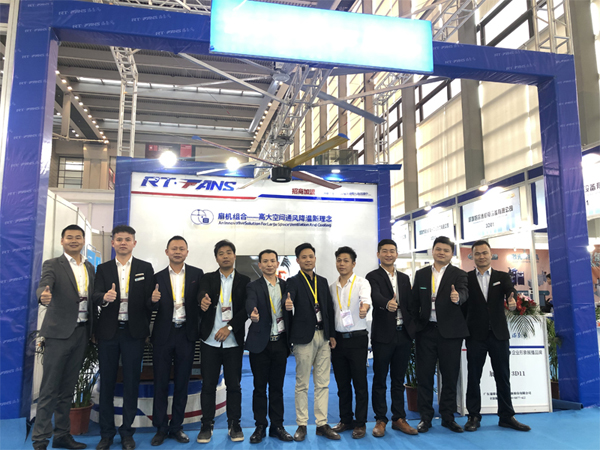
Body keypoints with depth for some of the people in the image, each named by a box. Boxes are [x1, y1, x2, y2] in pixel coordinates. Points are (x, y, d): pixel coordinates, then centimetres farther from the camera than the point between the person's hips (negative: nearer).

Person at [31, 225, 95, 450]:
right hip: (59, 332, -5)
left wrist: (94, 329, 9)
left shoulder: (90, 268, 13)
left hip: (81, 333, 5)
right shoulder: (53, 264, -2)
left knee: (67, 388, 14)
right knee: (49, 389, -1)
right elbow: (44, 285, -21)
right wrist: (43, 295, -44)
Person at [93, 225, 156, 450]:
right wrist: (105, 297, -30)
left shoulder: (145, 268, 4)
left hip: (134, 332, -1)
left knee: (131, 383, 6)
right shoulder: (103, 269, 7)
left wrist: (153, 298, -22)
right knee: (107, 382, 8)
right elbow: (96, 295, -7)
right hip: (108, 331, 1)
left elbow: (148, 301, 1)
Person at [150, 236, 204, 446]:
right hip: (163, 335, 0)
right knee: (161, 383, 7)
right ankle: (161, 428, 20)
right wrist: (153, 300, -20)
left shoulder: (197, 274, 3)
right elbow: (153, 308, 1)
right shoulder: (158, 277, 4)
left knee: (182, 383, 10)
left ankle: (176, 426, 23)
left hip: (186, 334, 0)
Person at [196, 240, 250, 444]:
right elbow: (201, 294, -17)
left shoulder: (244, 281, 4)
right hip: (210, 341, 0)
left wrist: (229, 327, -14)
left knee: (234, 385, 7)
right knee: (208, 385, 5)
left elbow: (246, 309, -4)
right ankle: (207, 425, 18)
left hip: (233, 342, 0)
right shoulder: (208, 278, 5)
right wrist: (203, 301, -41)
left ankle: (234, 424, 20)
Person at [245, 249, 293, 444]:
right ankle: (260, 427, 18)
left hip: (280, 342, 3)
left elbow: (290, 312, 9)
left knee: (277, 387, 10)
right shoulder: (254, 287, -3)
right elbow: (250, 303, -25)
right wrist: (253, 314, -47)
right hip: (261, 343, -3)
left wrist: (290, 340, 3)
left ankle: (277, 426, 21)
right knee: (260, 387, 6)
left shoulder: (285, 285, 8)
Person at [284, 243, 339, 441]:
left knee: (323, 383, 10)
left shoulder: (323, 281, 12)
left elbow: (329, 308, 10)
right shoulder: (293, 281, -3)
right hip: (304, 337, -5)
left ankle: (322, 424, 19)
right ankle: (302, 425, 16)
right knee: (302, 384, 5)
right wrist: (287, 303, -47)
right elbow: (289, 296, -23)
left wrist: (332, 334, 6)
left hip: (324, 336, 5)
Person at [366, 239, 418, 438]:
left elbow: (409, 304, 14)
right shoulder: (373, 277, -5)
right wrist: (387, 303, -45)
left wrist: (413, 329, 6)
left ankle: (399, 418, 22)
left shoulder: (404, 278, 13)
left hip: (404, 334, 5)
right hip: (383, 334, -5)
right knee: (380, 380, 5)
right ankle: (380, 420, 15)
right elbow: (376, 296, -24)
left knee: (399, 380, 13)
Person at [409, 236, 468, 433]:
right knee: (424, 375, 6)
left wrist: (457, 297, -42)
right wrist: (413, 326, 1)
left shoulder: (458, 274, 1)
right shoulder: (421, 274, 9)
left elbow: (464, 292, -19)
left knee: (450, 376, 7)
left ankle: (448, 417, 23)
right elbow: (415, 302, 8)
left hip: (450, 331, -1)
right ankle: (425, 417, 18)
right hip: (425, 330, 2)